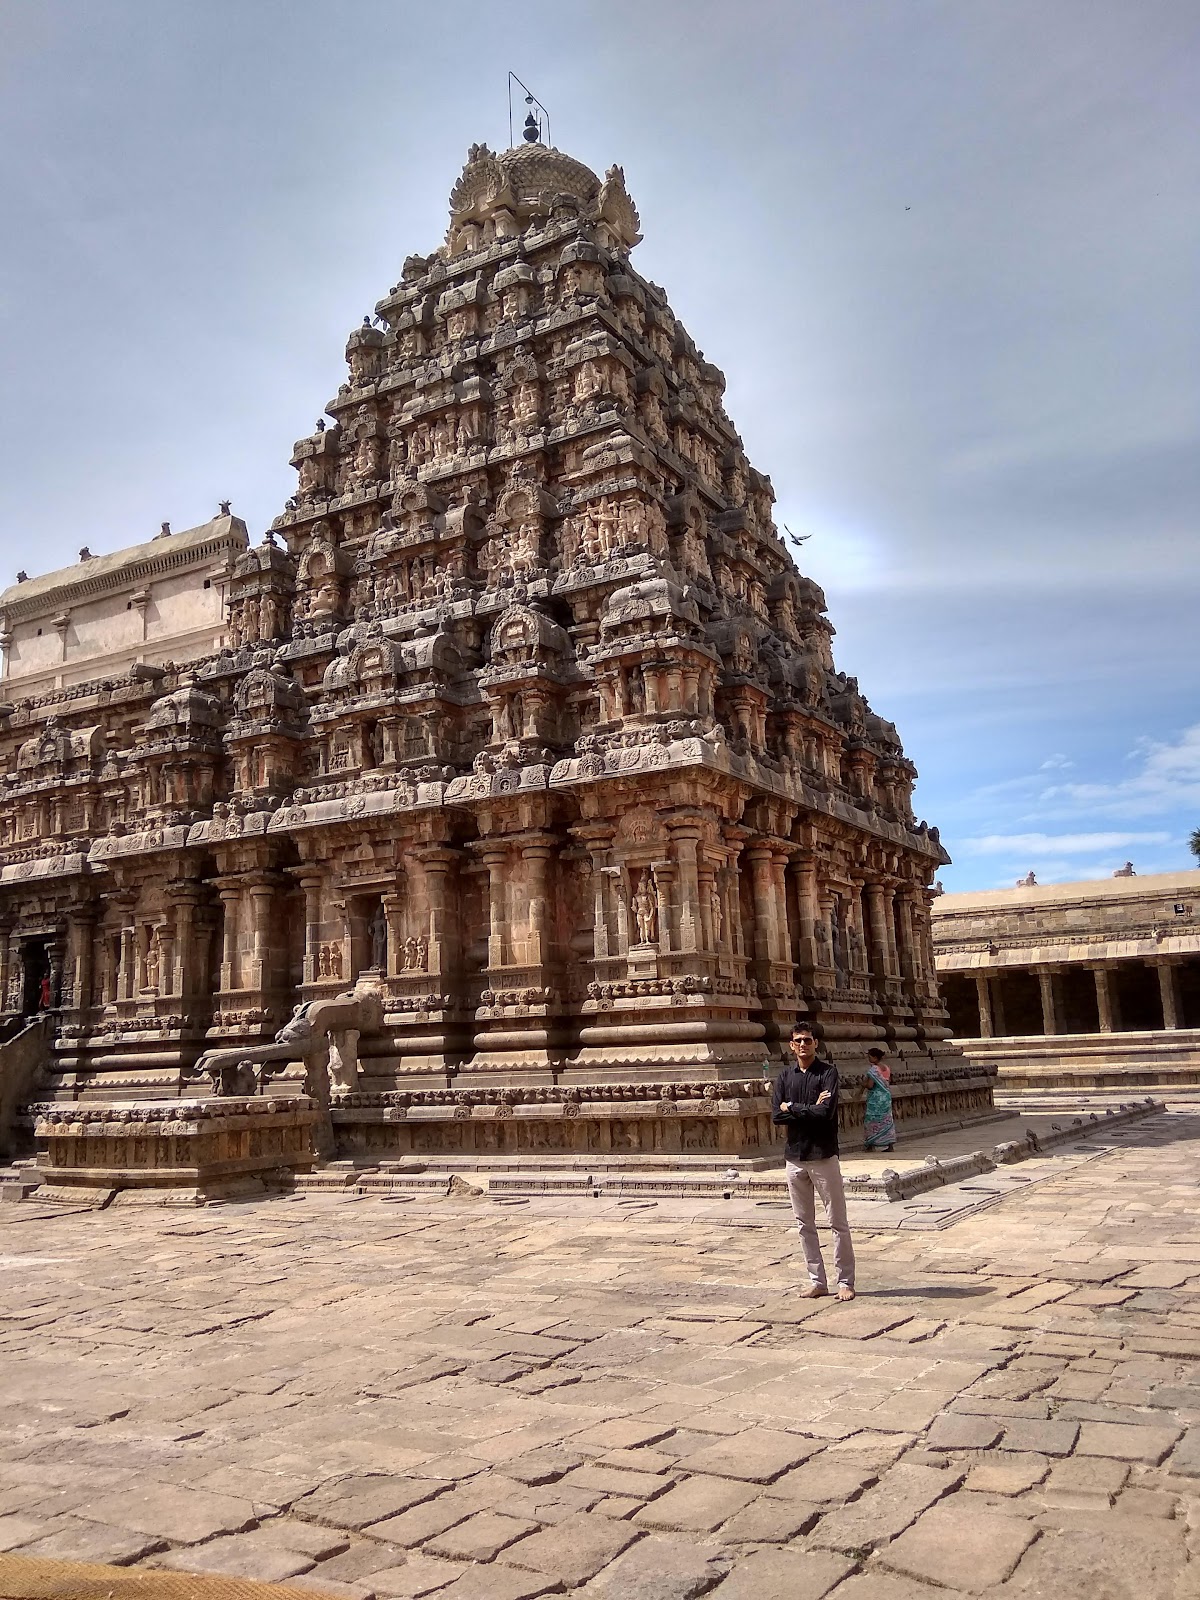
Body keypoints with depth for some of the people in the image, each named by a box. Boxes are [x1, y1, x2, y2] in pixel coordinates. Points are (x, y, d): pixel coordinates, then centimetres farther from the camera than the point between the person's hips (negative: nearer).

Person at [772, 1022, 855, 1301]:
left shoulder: (827, 1072, -7)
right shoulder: (785, 1076, 7)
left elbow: (825, 1112, -19)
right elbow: (776, 1116, -4)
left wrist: (792, 1107, -9)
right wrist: (810, 1109, -13)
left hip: (823, 1156, -5)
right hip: (794, 1157, 5)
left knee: (838, 1222, 2)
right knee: (804, 1224, 10)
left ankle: (845, 1281, 12)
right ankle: (817, 1281, 19)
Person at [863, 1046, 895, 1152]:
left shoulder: (873, 1069, -18)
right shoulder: (887, 1068, 4)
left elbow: (870, 1085, -22)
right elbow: (889, 1082, 12)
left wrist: (865, 1083, -2)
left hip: (875, 1098, -7)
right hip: (886, 1096, 7)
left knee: (872, 1120, 4)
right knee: (886, 1120, 11)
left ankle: (871, 1145, 6)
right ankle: (890, 1145, 11)